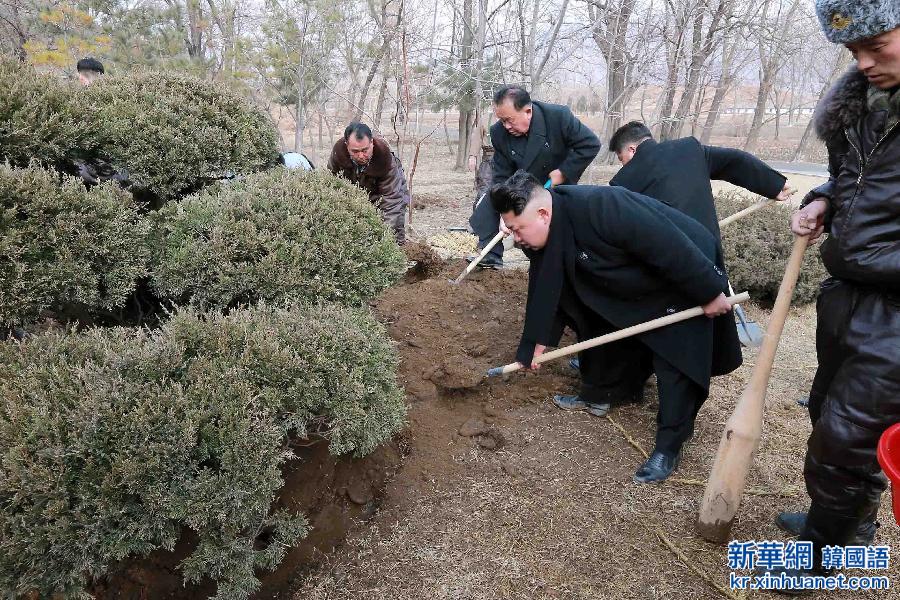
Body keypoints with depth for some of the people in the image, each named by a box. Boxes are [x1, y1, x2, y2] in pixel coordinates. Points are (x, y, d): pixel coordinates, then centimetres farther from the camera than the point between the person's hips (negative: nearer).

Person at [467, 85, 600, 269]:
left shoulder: (559, 116, -29)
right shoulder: (499, 133, -20)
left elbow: (590, 144, -22)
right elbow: (502, 176, -18)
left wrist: (564, 172, -27)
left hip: (557, 185, -2)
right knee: (486, 205, -11)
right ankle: (491, 256, -5)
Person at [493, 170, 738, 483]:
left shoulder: (601, 208, -40)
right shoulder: (543, 234, -13)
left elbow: (672, 248, -35)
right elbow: (544, 288, -2)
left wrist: (710, 293, -25)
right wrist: (535, 341, -1)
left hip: (685, 274, -8)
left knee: (675, 363, -10)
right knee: (598, 326, 18)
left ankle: (669, 446, 1)